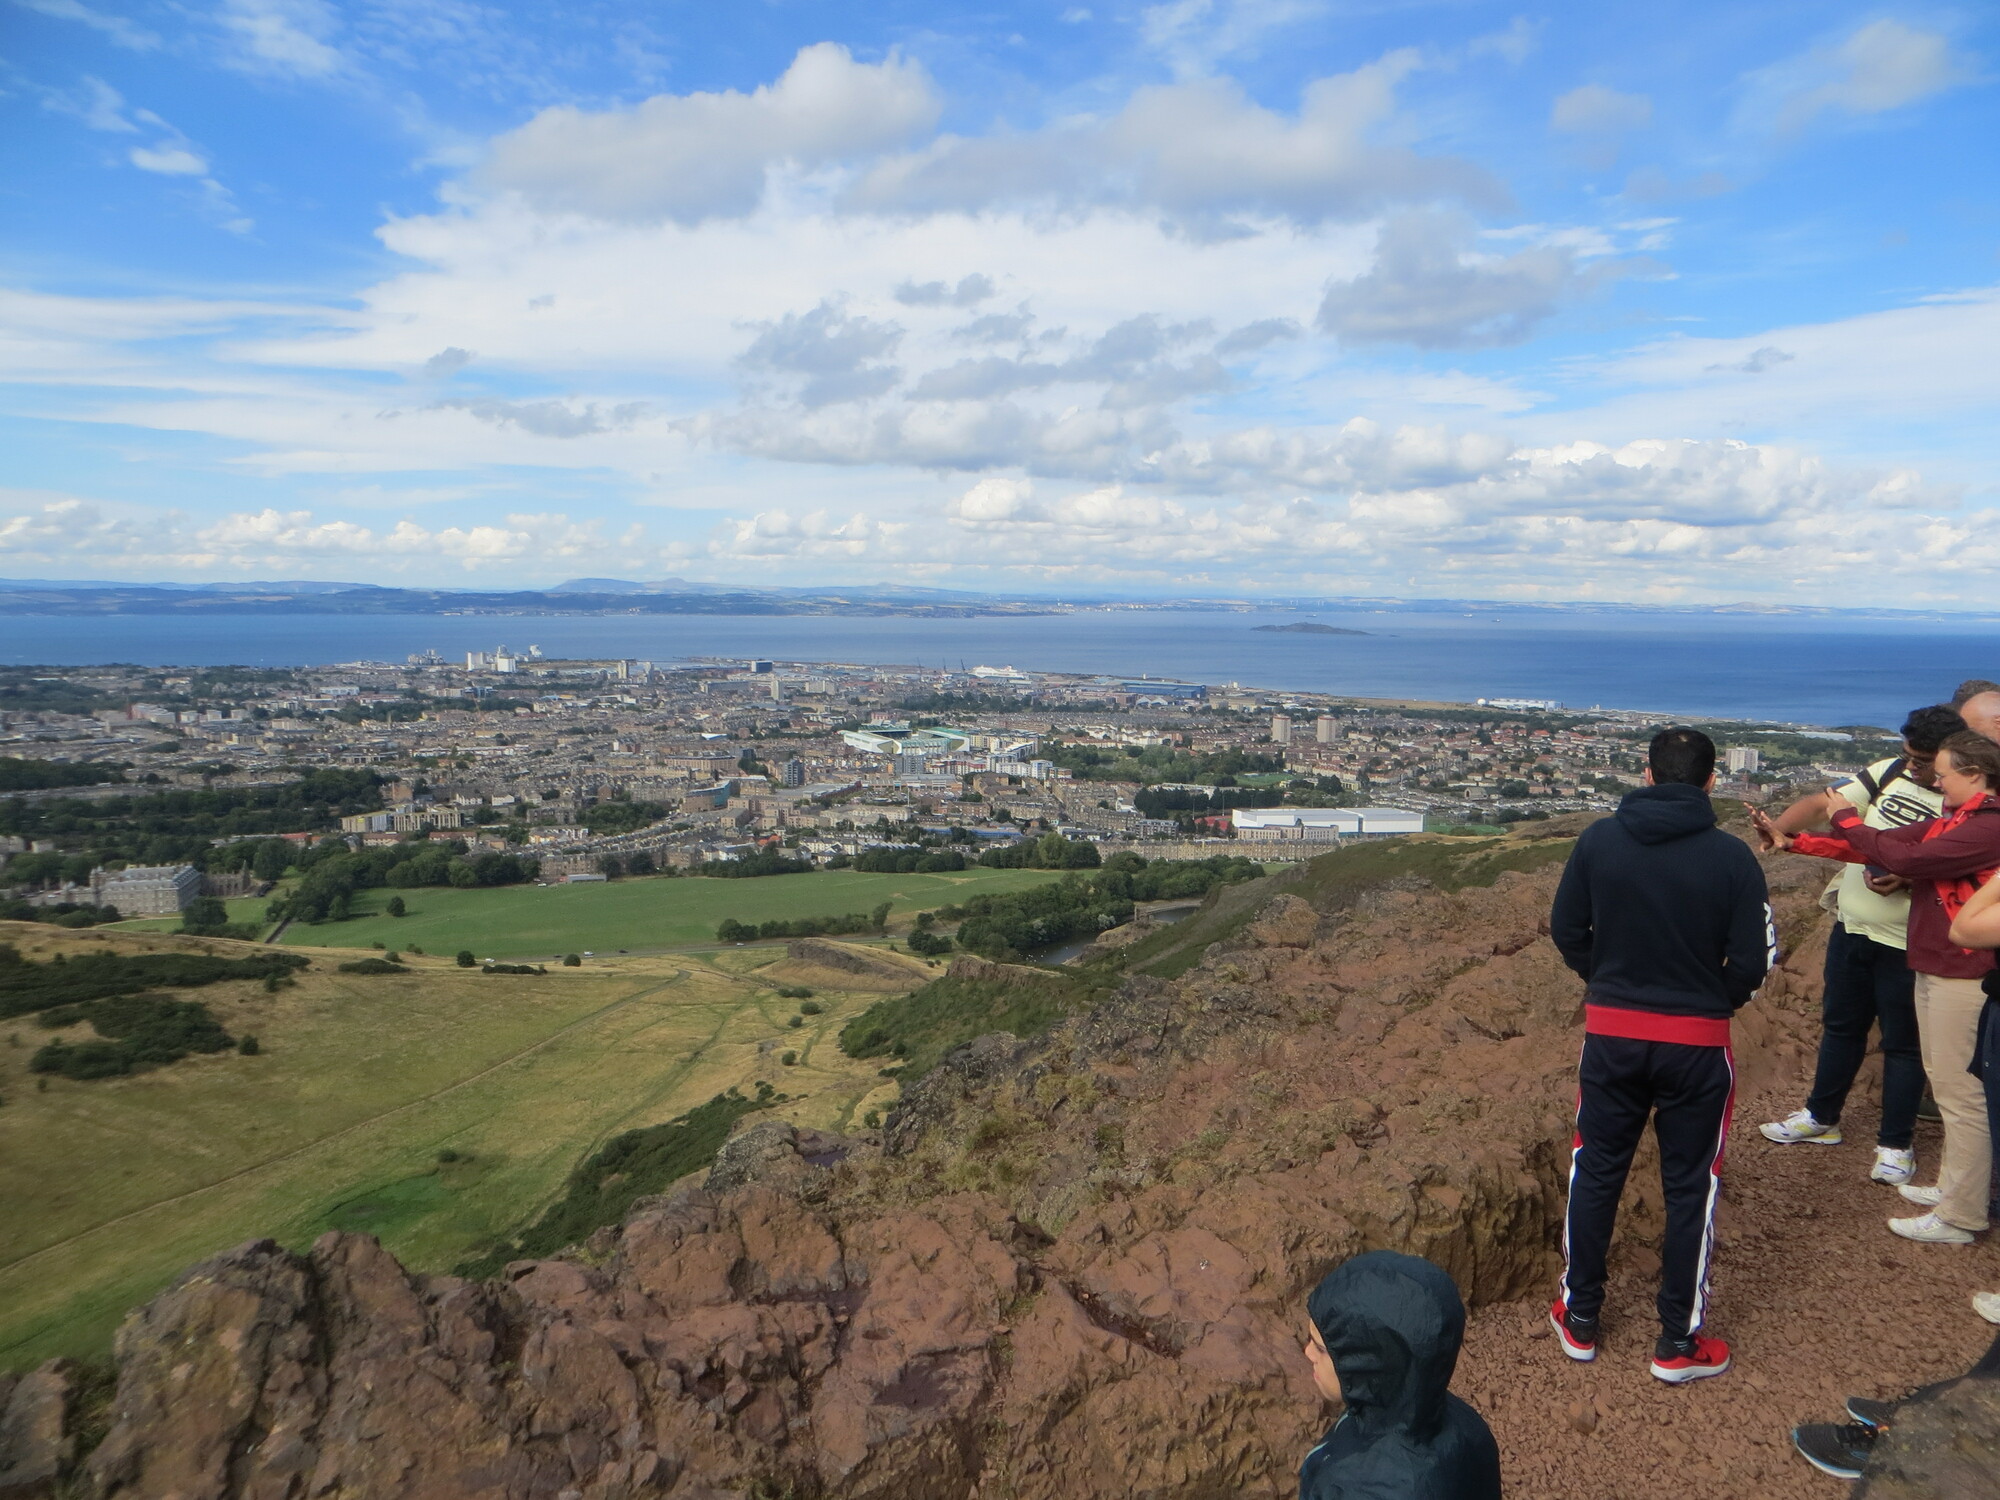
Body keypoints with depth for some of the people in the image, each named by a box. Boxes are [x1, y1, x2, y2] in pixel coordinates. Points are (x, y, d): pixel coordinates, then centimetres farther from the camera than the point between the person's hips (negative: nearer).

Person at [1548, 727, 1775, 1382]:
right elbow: (1753, 960, -8)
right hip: (1697, 1043, -1)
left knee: (1595, 1172, 16)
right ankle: (1678, 1341, 23)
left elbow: (1566, 930, 0)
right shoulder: (1731, 857, -10)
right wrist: (1711, 1003, 11)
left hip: (1610, 1033, 1)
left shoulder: (1598, 840, -6)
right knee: (1690, 1186, 13)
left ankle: (1580, 1318, 28)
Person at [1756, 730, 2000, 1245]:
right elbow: (1880, 845, 11)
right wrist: (1792, 842, 8)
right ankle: (1953, 1186, 30)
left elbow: (1906, 857, -24)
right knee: (1944, 1082, 18)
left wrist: (1845, 819, -9)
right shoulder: (1948, 822, 11)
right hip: (1933, 967, 10)